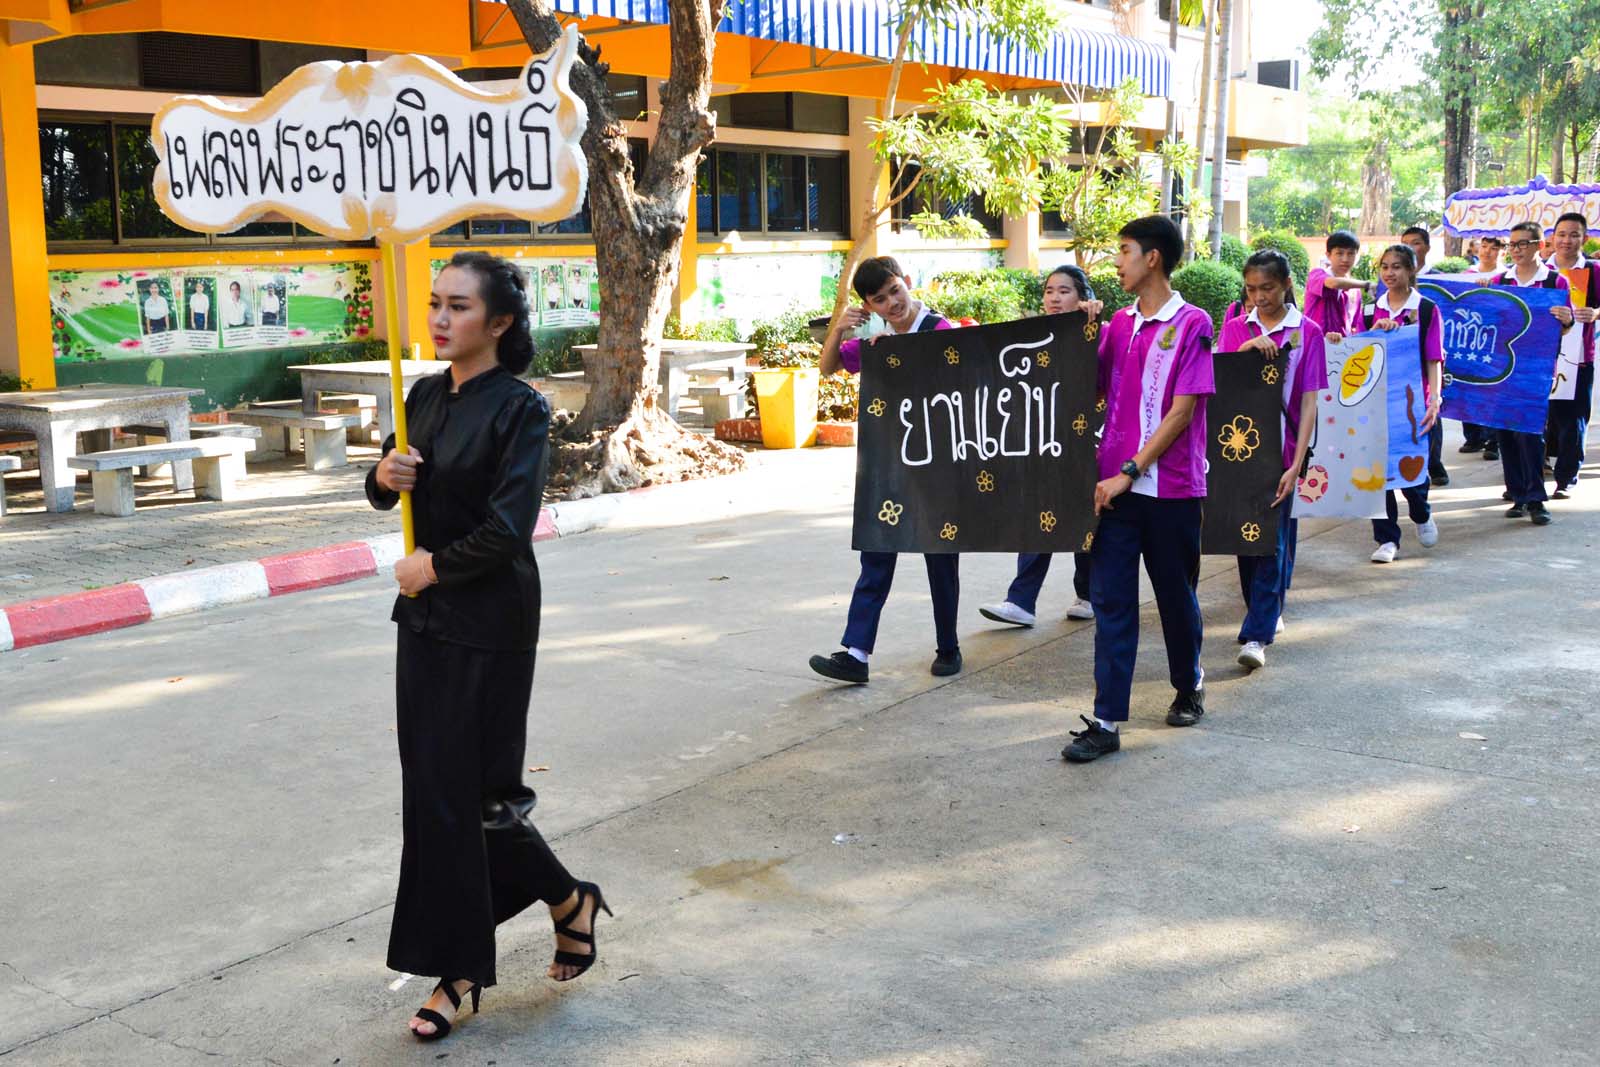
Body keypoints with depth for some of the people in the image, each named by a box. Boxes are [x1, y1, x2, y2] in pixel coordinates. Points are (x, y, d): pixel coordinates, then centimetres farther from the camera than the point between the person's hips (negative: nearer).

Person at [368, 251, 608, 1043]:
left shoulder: (520, 409, -13)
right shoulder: (425, 397, 7)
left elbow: (506, 528, -20)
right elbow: (387, 492, 16)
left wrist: (435, 566, -10)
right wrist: (383, 477, -6)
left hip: (488, 624, -7)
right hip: (426, 619, 7)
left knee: (469, 791, 0)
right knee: (434, 788, 9)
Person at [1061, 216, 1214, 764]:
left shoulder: (1191, 324, -7)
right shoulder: (1118, 324, 11)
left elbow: (1182, 411, -12)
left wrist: (1129, 472, -16)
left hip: (1171, 487, -4)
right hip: (1116, 484, 5)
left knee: (1176, 595, 12)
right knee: (1110, 600, 0)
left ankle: (1189, 687, 36)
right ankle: (1106, 722, 1)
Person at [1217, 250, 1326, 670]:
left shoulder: (1307, 332, -2)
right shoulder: (1235, 328, 7)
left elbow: (1309, 403, -5)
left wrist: (1296, 464, -12)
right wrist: (1247, 348, -20)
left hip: (1280, 450, -3)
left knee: (1273, 539, -4)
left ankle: (1257, 634, -4)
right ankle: (1267, 611, 28)